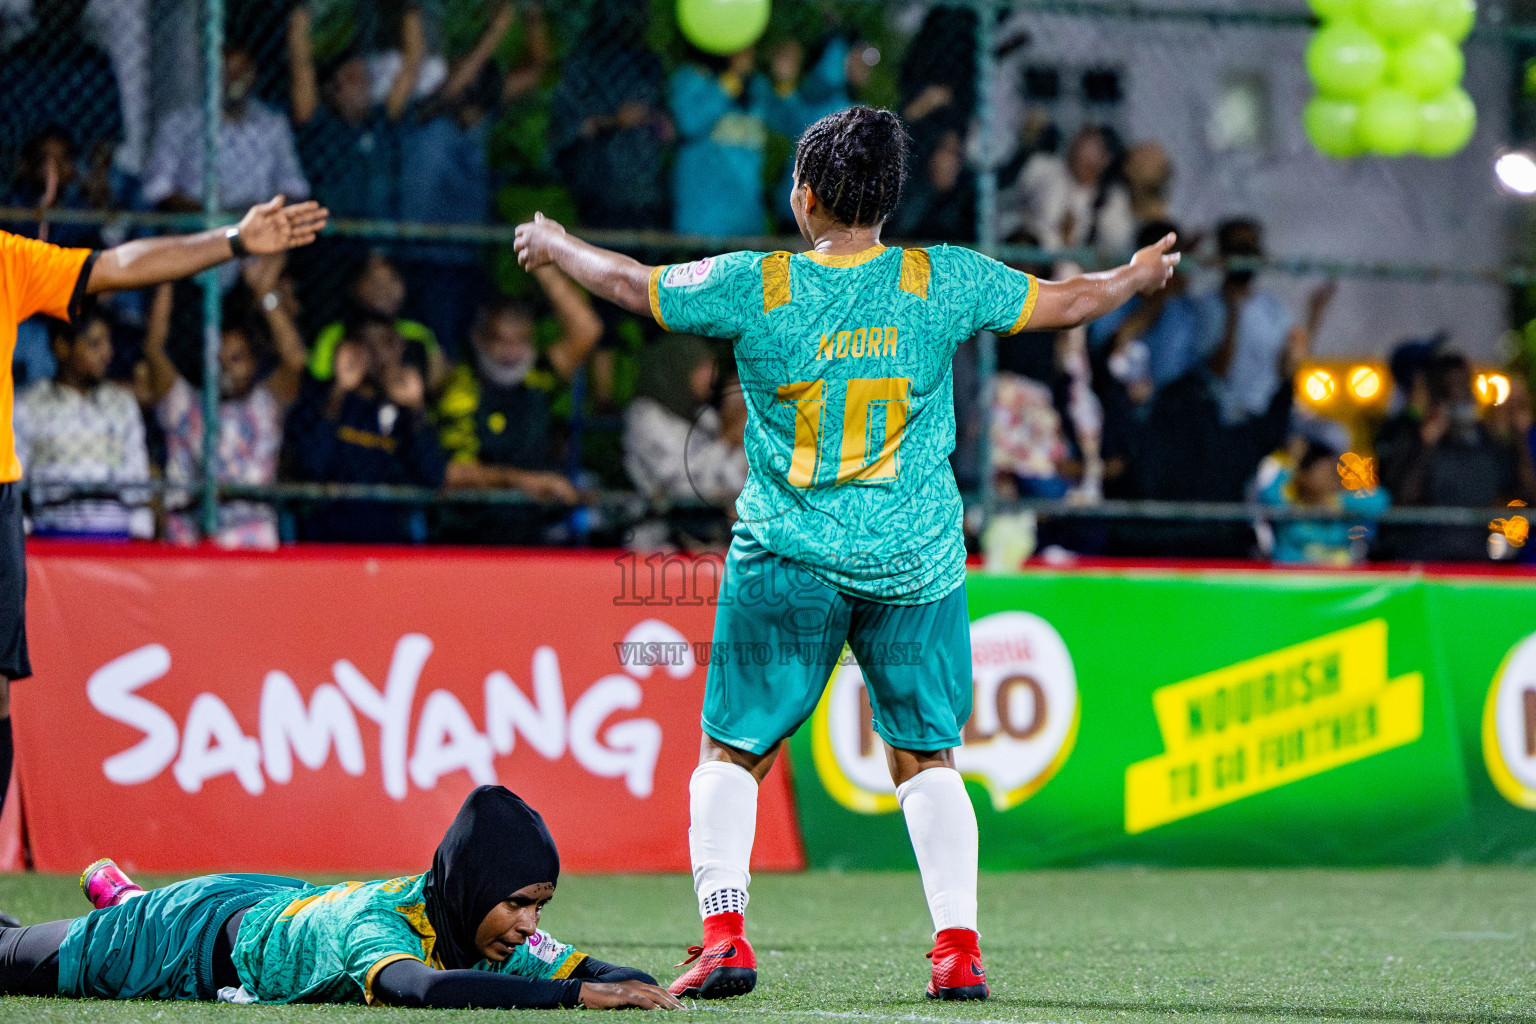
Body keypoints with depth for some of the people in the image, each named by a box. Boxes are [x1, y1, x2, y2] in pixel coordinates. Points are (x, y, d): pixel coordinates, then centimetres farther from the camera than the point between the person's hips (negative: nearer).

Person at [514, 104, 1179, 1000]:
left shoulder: (755, 286, -7)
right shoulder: (942, 282, -5)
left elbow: (632, 284, 7)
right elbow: (1066, 303, 7)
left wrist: (553, 245, 27)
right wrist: (1142, 276, 28)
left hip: (788, 558, -1)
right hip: (917, 563, 1)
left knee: (733, 754, 9)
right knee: (927, 759, 13)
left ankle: (724, 934, -6)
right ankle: (959, 945, 3)